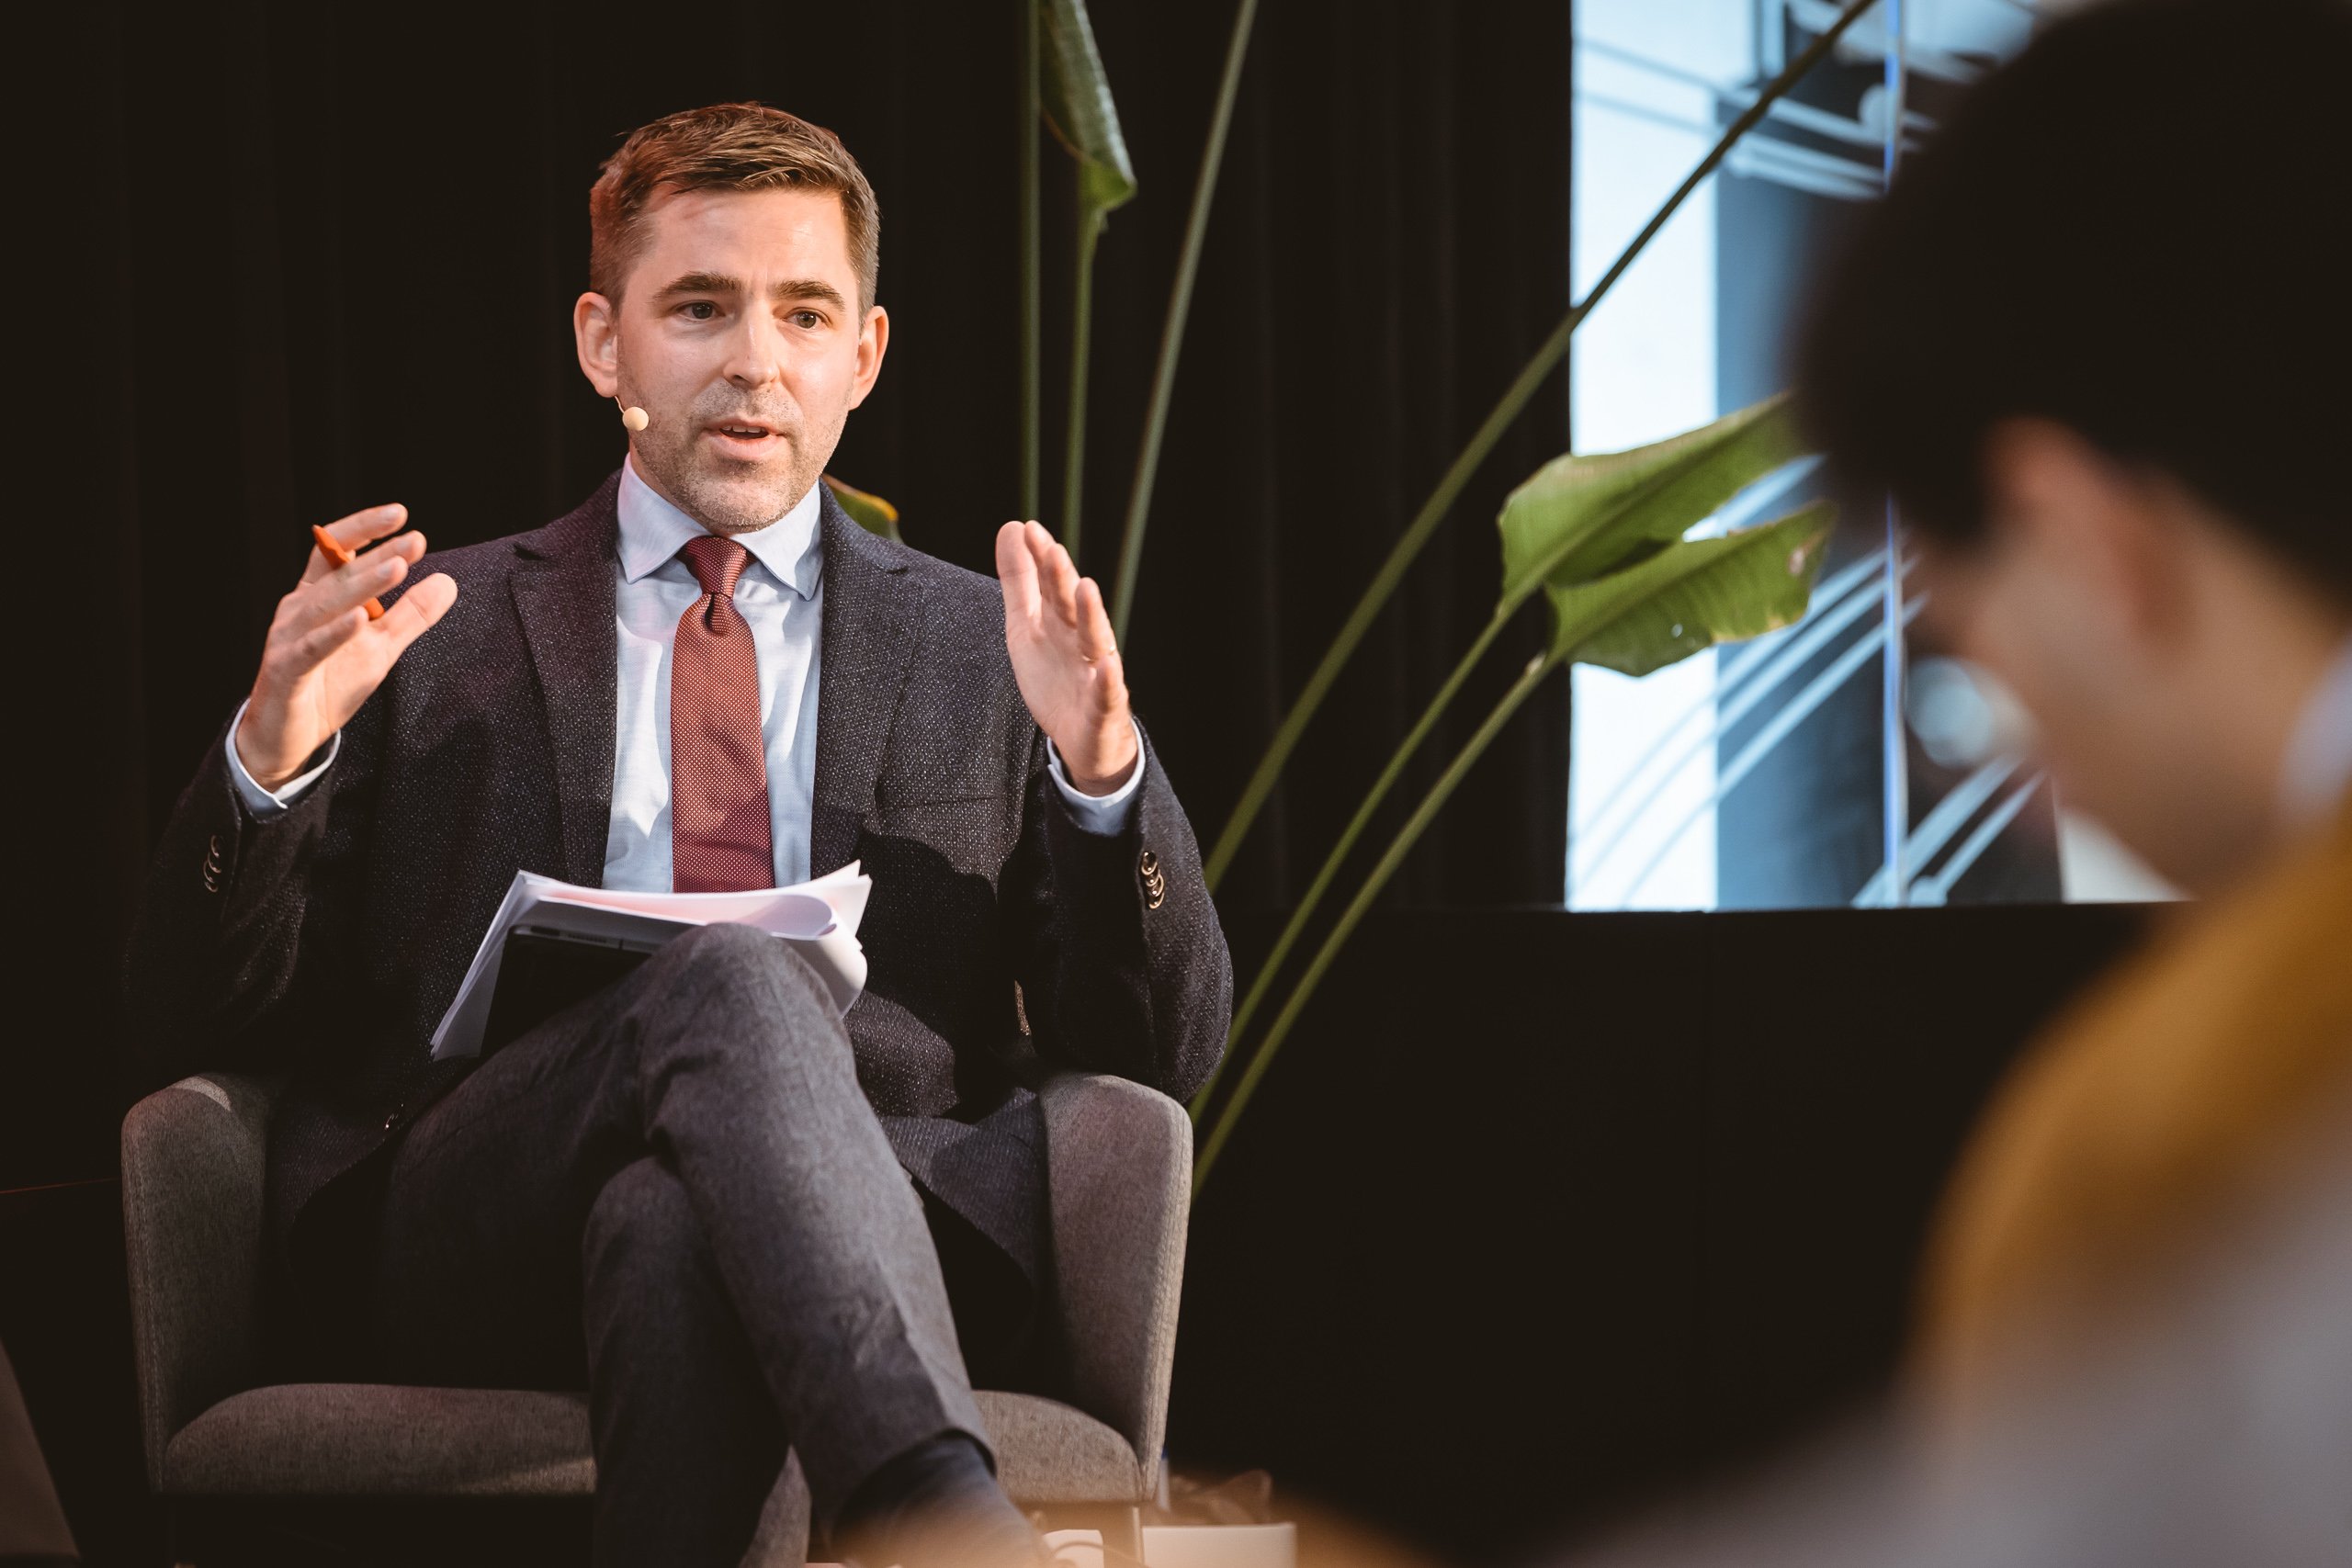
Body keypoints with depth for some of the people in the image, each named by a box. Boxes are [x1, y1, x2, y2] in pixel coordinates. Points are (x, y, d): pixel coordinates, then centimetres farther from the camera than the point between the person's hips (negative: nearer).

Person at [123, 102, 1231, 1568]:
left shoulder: (984, 653, 21)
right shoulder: (439, 633, 19)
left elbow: (1169, 1047, 13)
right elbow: (198, 1021, 14)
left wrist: (1100, 766, -6)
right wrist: (273, 750, -6)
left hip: (887, 1238, 0)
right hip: (469, 1239, 0)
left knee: (669, 1229, -38)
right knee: (734, 977, -35)